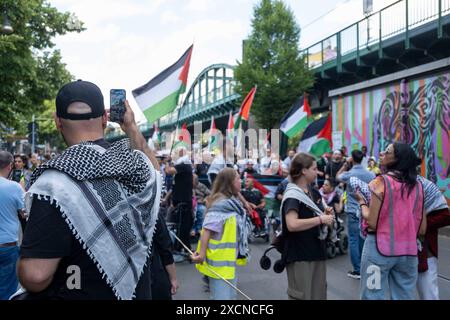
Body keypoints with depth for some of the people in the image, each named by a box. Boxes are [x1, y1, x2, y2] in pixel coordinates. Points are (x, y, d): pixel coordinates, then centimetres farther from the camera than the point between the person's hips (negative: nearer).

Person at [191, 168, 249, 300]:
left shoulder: (231, 203, 10)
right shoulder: (220, 205, -20)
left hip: (229, 260, 10)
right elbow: (207, 229, -25)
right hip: (219, 262, -10)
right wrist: (202, 254, -28)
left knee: (230, 296, 19)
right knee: (222, 297, -3)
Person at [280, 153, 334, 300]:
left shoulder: (309, 191, 12)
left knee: (318, 294, 17)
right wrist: (321, 219, -22)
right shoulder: (292, 195, -16)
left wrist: (323, 215, 5)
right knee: (302, 295, 2)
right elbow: (292, 225, -31)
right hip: (300, 256, -9)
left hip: (315, 252, 9)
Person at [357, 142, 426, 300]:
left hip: (379, 247, -5)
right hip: (408, 251, 5)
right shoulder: (418, 186, 3)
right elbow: (422, 229, 6)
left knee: (374, 295, 7)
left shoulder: (380, 182, -11)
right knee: (404, 296, 15)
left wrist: (362, 202, 2)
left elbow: (372, 222, -14)